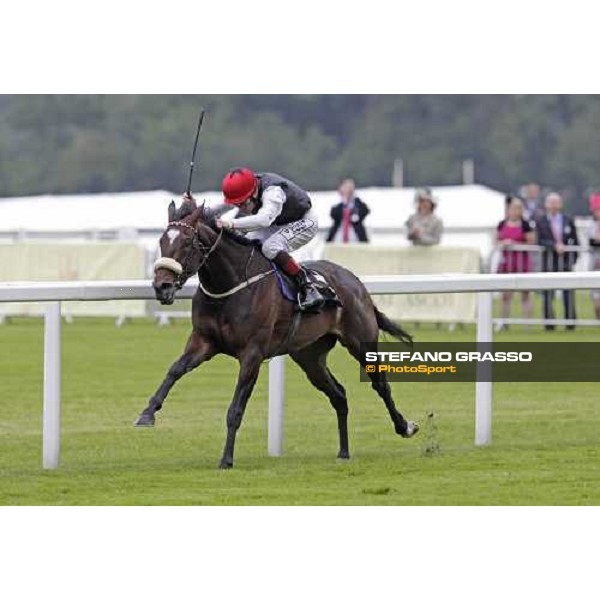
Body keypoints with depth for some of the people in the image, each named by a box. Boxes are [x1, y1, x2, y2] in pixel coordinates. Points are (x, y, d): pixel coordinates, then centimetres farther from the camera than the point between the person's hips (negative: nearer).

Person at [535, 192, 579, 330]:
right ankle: (549, 323, 3)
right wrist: (554, 246, -22)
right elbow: (540, 241, -10)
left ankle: (570, 323, 5)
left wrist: (573, 257, 5)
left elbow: (575, 241, 11)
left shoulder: (568, 221, 9)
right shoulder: (541, 222, 2)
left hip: (566, 262, 1)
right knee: (548, 294, -2)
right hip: (549, 262, -1)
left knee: (568, 292, 0)